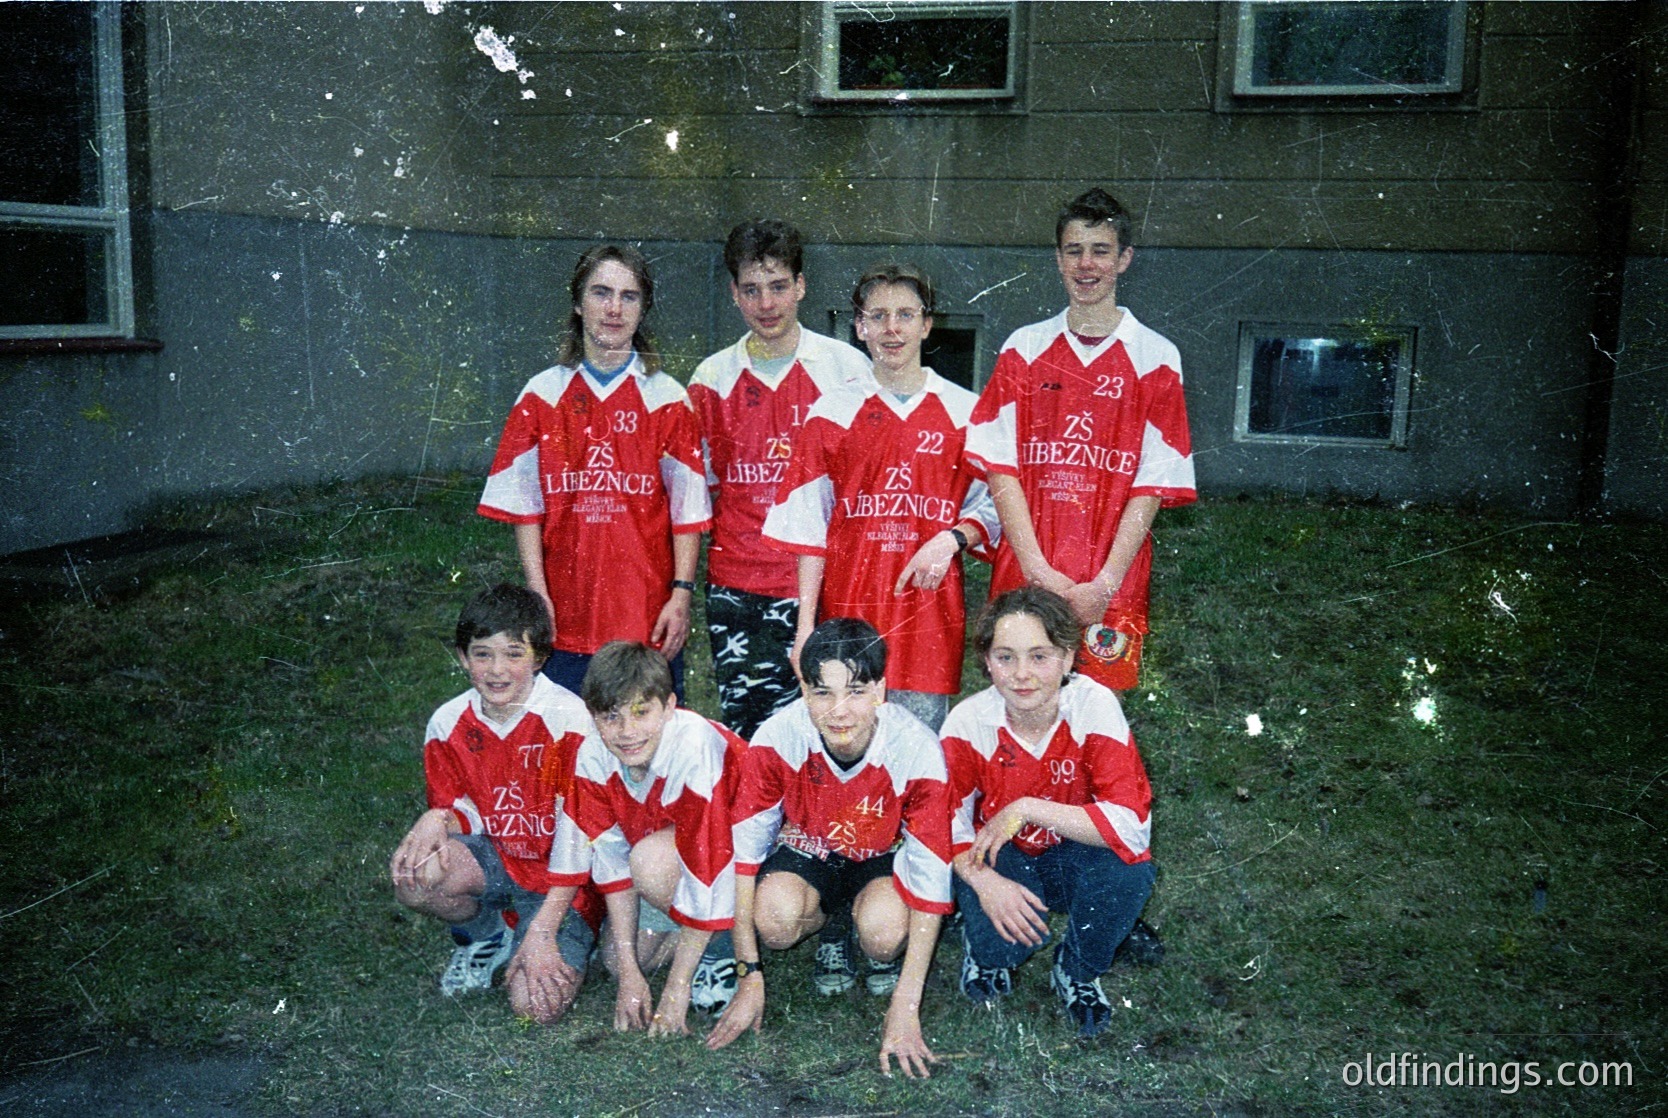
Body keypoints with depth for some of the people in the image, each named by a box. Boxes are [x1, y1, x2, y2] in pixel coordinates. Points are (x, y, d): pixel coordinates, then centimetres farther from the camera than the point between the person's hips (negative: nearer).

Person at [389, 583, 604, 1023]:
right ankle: (486, 935, 6)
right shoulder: (448, 723, -4)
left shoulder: (567, 718, -18)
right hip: (495, 861, 4)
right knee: (413, 875, -27)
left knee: (538, 1005, -23)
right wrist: (436, 820, -20)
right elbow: (463, 815, 6)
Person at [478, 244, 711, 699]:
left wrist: (682, 593, -7)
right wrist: (537, 593, -3)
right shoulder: (542, 395, 5)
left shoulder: (667, 399, 3)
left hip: (648, 619, 0)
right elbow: (524, 505, 4)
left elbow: (688, 508, 1)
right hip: (566, 615, 1)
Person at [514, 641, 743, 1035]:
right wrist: (630, 973, -15)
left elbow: (706, 875, -32)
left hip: (742, 851, -6)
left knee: (652, 860, -32)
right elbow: (611, 861, -12)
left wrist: (675, 992, -26)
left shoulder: (695, 751, -35)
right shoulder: (594, 755, -17)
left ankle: (723, 948, -8)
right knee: (616, 957, -5)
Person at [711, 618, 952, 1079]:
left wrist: (905, 1009, -25)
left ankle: (878, 950, 5)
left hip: (884, 856, -1)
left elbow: (931, 881, -24)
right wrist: (749, 977, -16)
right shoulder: (777, 740, -28)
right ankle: (832, 928, 5)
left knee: (884, 934, -34)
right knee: (776, 920, -32)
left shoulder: (917, 751, -30)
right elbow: (743, 853, -18)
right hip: (806, 848, 1)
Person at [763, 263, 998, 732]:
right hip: (848, 606, 0)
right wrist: (805, 624, -1)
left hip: (930, 608, 0)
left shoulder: (966, 412, 6)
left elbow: (993, 508, 9)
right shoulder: (833, 412, 6)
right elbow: (807, 526, 4)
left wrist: (952, 539, -12)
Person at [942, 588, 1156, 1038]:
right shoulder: (969, 722, -17)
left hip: (1073, 858, 0)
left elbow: (1132, 825, -30)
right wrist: (982, 879, -29)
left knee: (1129, 867, -32)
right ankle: (986, 951, 11)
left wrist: (1028, 809, -32)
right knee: (1001, 938, -31)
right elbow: (948, 819, -9)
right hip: (1003, 860, 0)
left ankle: (1077, 971, 0)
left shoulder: (1095, 706, -23)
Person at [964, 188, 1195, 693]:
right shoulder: (1024, 348, 7)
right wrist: (1039, 571, -10)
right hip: (1025, 577, 1)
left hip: (1110, 588, -1)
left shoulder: (1155, 358, 3)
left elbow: (1152, 484, -2)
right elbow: (1001, 467, 1)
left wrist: (1104, 584, -12)